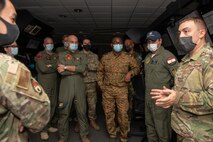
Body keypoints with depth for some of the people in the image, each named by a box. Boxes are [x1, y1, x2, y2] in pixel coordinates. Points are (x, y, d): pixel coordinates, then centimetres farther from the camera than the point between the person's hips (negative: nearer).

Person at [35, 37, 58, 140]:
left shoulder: (56, 55, 15)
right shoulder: (40, 55, -2)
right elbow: (43, 68, -16)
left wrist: (50, 65, -11)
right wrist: (55, 67, -6)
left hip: (54, 83, 5)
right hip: (44, 84, -5)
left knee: (53, 105, 8)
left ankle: (48, 125, 23)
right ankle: (43, 130, 9)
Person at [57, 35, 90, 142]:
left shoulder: (81, 56, 11)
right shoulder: (62, 55, 7)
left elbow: (83, 68, -10)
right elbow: (61, 71, -9)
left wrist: (66, 67, -11)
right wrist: (77, 70, -8)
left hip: (79, 87, 1)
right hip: (66, 87, -1)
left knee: (82, 112, 8)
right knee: (64, 113, 7)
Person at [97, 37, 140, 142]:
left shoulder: (128, 58, 3)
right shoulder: (105, 57, 6)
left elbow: (136, 68, 12)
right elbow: (100, 72, 12)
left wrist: (130, 73, -9)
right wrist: (101, 85, 4)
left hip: (122, 90, -1)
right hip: (107, 90, 2)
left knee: (123, 113, 2)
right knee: (108, 112, 10)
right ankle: (112, 133, 30)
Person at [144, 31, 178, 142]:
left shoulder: (167, 55, -13)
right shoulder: (147, 57, 13)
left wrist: (167, 87, -11)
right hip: (148, 97, 8)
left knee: (162, 127, 4)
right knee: (149, 124, 21)